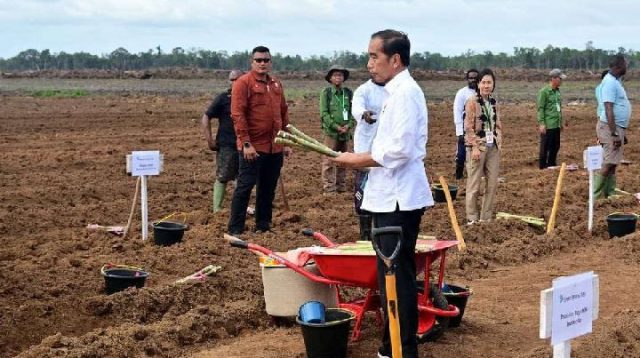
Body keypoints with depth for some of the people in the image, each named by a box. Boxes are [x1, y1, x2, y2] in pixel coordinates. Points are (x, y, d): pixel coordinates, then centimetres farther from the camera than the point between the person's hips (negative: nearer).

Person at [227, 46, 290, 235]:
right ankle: (235, 229, 3)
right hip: (253, 148, -6)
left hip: (275, 148, 6)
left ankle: (263, 226, 23)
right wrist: (246, 143, -18)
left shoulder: (276, 84, 14)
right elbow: (238, 115, -13)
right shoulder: (243, 83, -6)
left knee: (268, 189, 12)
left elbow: (284, 113, 19)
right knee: (245, 187, -3)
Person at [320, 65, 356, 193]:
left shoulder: (348, 93, 7)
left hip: (346, 132, 4)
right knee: (329, 160, -4)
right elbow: (324, 113, -7)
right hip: (331, 131, -4)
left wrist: (349, 125, -9)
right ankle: (329, 187, 2)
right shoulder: (326, 93, -3)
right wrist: (336, 126, -14)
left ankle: (341, 186, 21)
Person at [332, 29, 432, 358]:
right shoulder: (397, 92, 16)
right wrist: (362, 160, 9)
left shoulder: (405, 93, -15)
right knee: (391, 276, 16)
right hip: (391, 196, 10)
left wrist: (357, 160, -12)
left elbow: (399, 150, -23)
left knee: (398, 278, -5)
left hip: (399, 198, -10)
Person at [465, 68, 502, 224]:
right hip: (477, 147, -7)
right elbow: (469, 127, -12)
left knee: (492, 183, 8)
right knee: (474, 185, -2)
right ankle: (472, 218, 7)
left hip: (493, 147, 7)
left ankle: (487, 217, 18)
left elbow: (498, 124, 17)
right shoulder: (472, 102, -8)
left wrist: (499, 142, 8)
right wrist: (475, 147, -17)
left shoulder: (493, 102, 11)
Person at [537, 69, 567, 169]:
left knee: (555, 146, 11)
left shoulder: (557, 91, 14)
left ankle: (552, 164, 22)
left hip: (556, 125, 8)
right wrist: (541, 123, -16)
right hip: (548, 125, -8)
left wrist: (561, 120, 21)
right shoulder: (544, 91, -10)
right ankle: (542, 166, 7)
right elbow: (540, 108, -11)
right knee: (545, 147, -1)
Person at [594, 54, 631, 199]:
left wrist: (620, 133, 21)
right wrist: (614, 134, -25)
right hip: (611, 128, -10)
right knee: (608, 164, -12)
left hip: (618, 128, 10)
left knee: (612, 164, 10)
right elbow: (609, 110, -22)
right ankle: (595, 197, -11)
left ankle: (609, 196, 14)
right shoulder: (610, 82, -16)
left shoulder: (615, 81, 15)